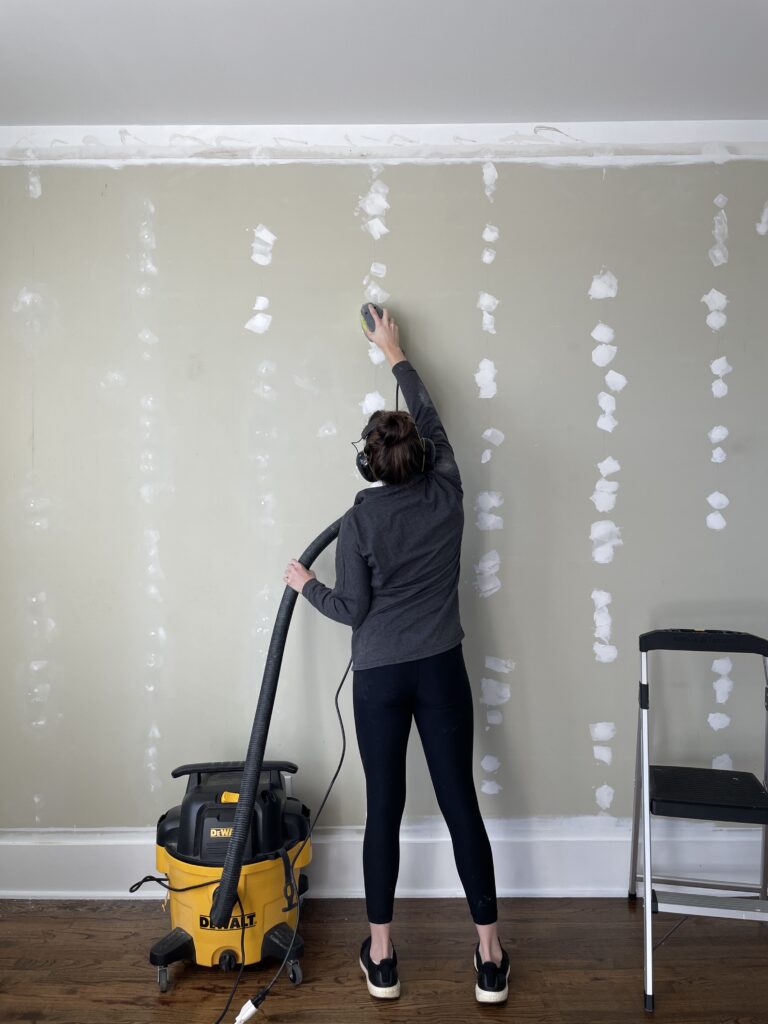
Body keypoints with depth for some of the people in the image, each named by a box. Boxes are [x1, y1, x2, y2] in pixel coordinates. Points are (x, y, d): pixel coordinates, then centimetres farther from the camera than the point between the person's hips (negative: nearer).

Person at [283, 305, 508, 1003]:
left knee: (384, 809, 10)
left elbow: (352, 610, -7)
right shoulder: (447, 494, -3)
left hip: (379, 676, -2)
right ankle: (491, 959, 18)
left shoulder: (361, 518, -10)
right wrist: (396, 354, 24)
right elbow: (432, 419, 13)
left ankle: (382, 959, 24)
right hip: (442, 671, 2)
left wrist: (305, 584, 11)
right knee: (461, 802, 8)